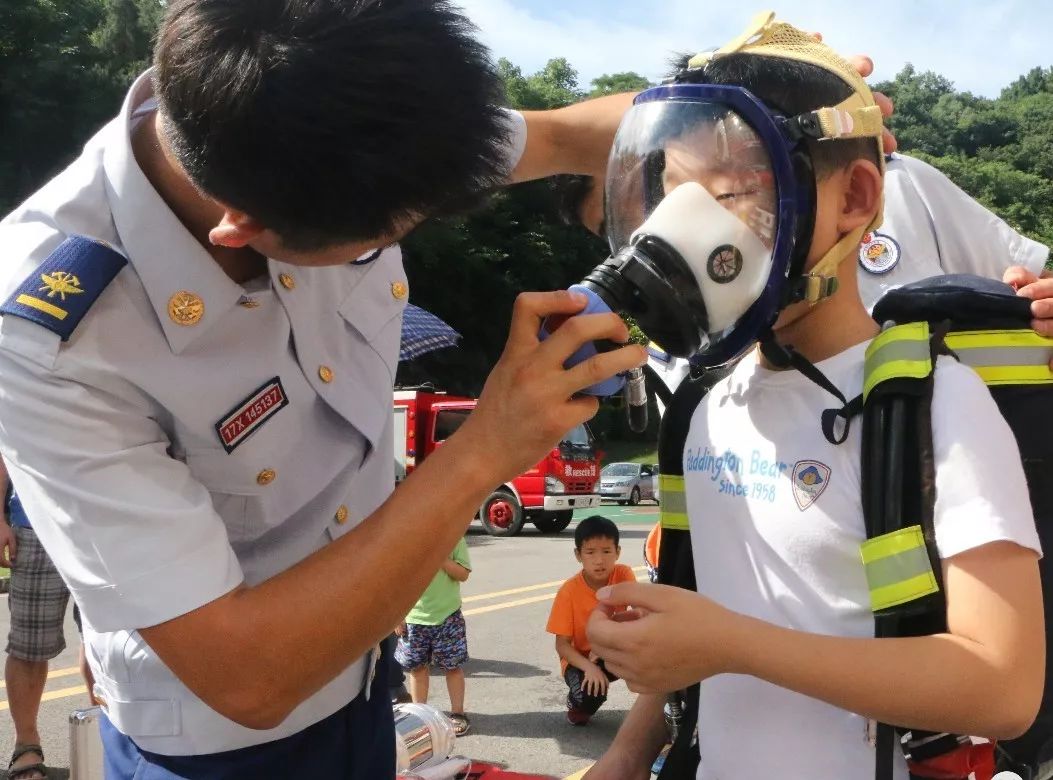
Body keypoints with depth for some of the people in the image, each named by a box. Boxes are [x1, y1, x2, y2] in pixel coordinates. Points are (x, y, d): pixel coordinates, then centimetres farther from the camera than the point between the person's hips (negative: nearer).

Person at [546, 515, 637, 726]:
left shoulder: (623, 575, -15)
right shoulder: (569, 591, -20)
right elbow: (562, 645, -17)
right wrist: (589, 667, -34)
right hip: (580, 658, -2)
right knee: (589, 696, -32)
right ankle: (577, 702, 5)